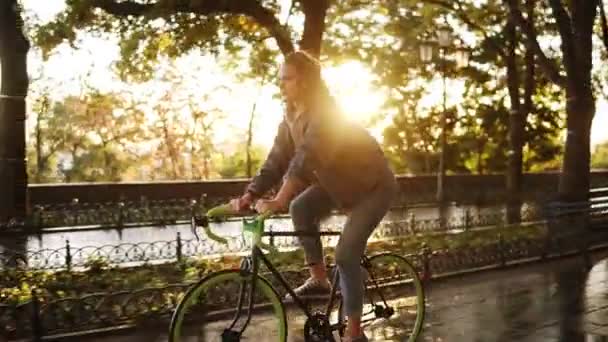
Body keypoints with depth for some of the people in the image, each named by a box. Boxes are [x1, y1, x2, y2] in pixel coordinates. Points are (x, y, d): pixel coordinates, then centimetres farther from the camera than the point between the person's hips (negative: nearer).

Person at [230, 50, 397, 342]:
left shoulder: (326, 113, -30)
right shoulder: (291, 118, -5)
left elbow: (306, 157, -42)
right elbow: (276, 161, -10)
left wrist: (279, 201, -50)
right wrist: (249, 196, -23)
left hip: (373, 186, -8)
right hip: (338, 184, 8)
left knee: (345, 256, -14)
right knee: (301, 208, -13)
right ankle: (319, 278, 3)